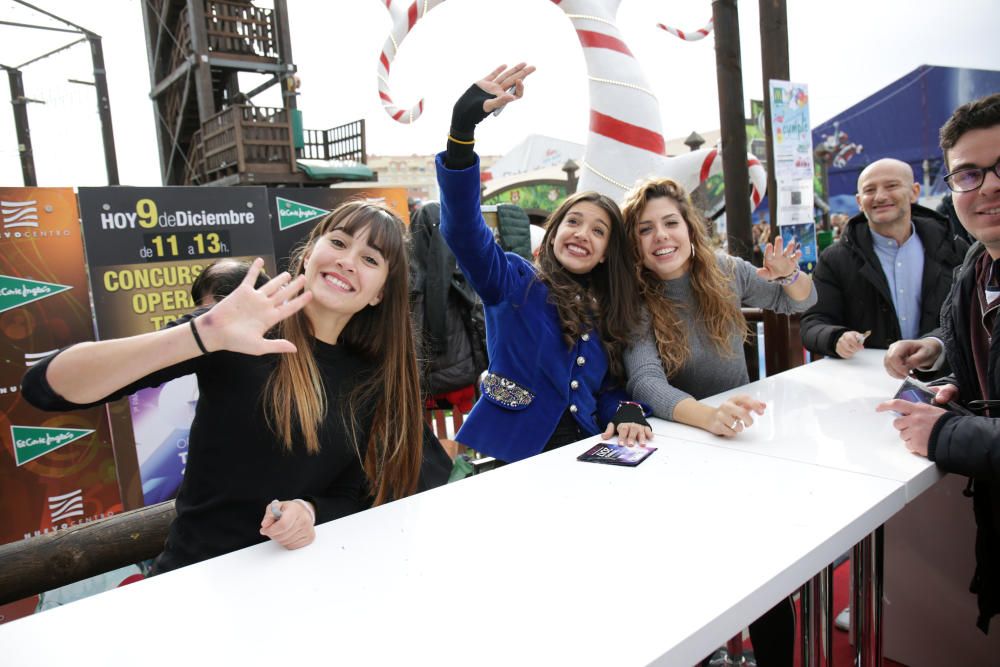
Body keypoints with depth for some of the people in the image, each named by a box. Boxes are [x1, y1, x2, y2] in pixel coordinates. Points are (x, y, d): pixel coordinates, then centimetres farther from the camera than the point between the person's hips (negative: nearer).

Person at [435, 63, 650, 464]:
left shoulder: (609, 316, 14)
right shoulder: (513, 282, -1)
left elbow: (608, 387, 16)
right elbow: (461, 227, -16)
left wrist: (626, 412, -8)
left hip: (580, 459, 4)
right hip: (507, 456, -4)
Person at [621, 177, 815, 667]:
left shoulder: (725, 272, -3)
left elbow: (800, 302, 12)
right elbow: (646, 384, -28)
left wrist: (788, 275, -12)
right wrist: (710, 416, -47)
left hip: (740, 427, 3)